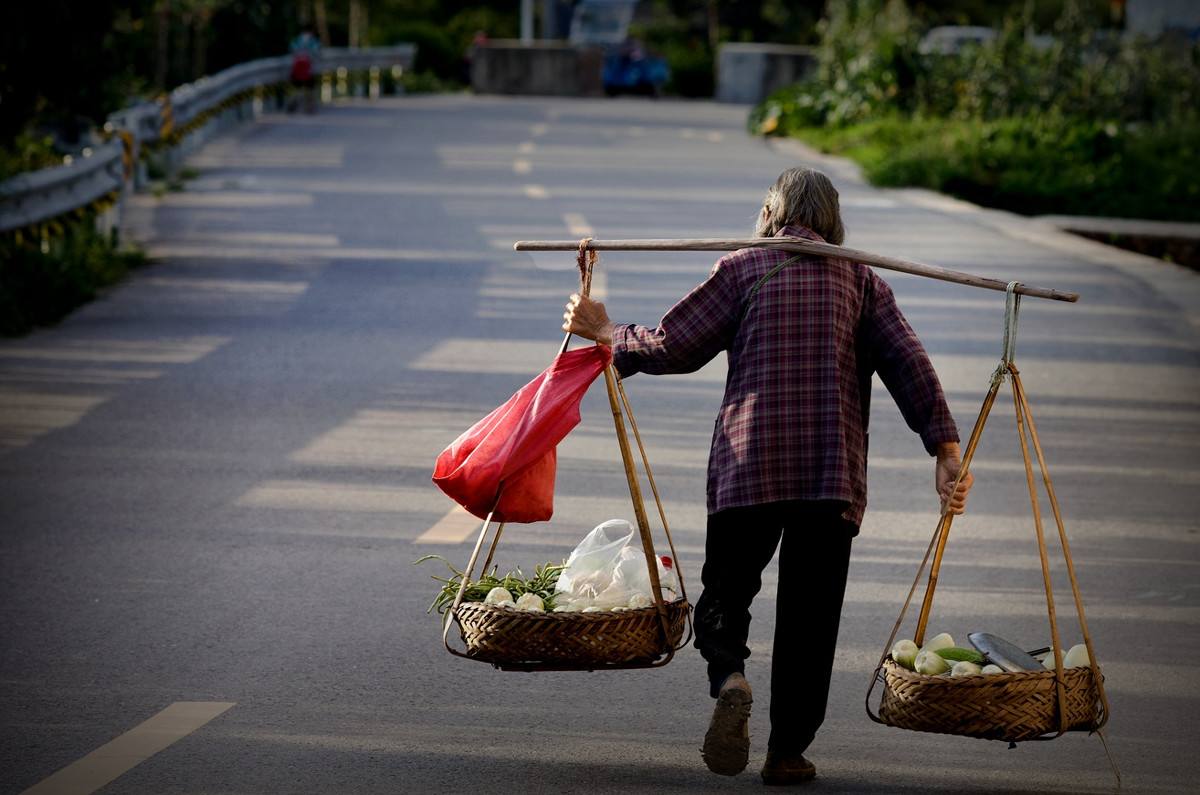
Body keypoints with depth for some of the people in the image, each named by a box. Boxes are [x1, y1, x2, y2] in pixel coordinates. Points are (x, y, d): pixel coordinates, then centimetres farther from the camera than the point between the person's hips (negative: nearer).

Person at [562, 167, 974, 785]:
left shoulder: (742, 269, 7)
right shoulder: (861, 280, 13)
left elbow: (672, 347, 2)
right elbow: (909, 365, 3)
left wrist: (603, 331, 16)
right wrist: (946, 454, -1)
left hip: (747, 464, -1)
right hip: (833, 471, 1)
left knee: (725, 593, 9)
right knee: (809, 612, 9)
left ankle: (729, 679, -20)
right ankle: (787, 751, 9)